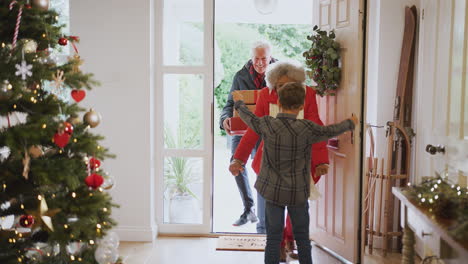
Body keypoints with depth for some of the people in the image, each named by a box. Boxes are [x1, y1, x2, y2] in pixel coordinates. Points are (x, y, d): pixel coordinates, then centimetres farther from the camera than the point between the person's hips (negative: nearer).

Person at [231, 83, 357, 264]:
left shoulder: (267, 125, -9)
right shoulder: (306, 128, -13)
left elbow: (249, 118, 10)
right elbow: (330, 131, 3)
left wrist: (239, 103, 32)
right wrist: (350, 123, 24)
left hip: (272, 190, 1)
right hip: (298, 192, -1)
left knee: (273, 238, 8)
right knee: (302, 238, 12)